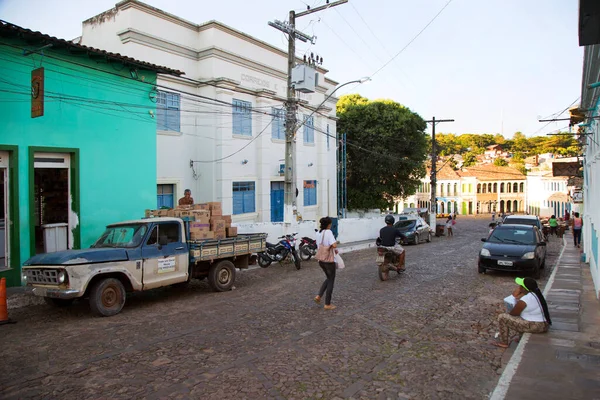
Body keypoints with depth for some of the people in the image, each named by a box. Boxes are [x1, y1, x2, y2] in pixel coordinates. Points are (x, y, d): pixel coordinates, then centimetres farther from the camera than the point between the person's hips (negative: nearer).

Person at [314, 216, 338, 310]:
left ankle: (319, 296, 13)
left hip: (320, 260, 7)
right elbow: (334, 245, -31)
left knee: (328, 278, 25)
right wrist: (332, 248, -8)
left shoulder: (318, 233, 5)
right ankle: (327, 304, 14)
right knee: (331, 281, 8)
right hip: (329, 260, -7)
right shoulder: (328, 232, -18)